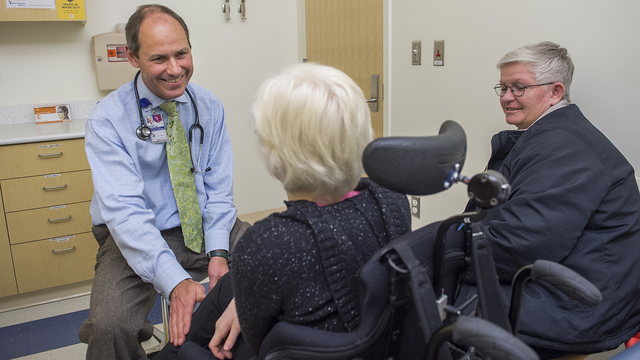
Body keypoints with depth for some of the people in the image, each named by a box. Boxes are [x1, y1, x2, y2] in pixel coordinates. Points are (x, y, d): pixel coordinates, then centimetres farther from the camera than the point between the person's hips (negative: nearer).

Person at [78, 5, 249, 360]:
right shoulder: (108, 119, -15)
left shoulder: (210, 107, -3)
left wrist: (217, 253, -18)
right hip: (137, 237, -3)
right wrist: (175, 283, -37)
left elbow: (218, 188, -1)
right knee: (108, 326, -28)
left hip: (206, 225, 4)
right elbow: (124, 210, -25)